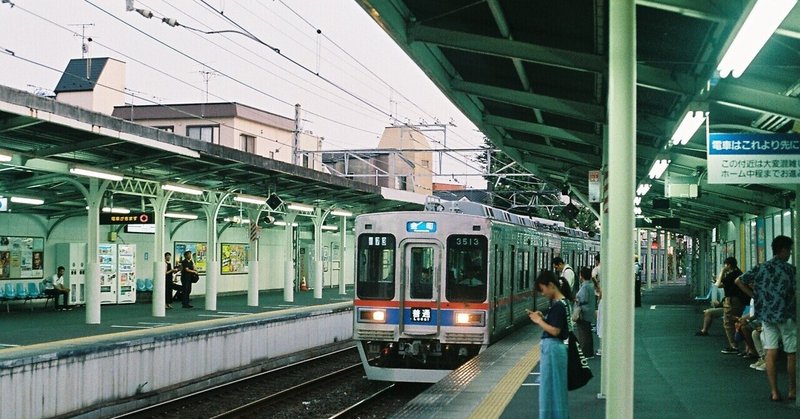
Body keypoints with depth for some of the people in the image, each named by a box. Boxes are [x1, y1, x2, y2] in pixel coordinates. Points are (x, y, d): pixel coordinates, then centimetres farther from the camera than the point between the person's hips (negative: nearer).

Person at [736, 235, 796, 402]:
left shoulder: (760, 268, 4)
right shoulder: (790, 269, -9)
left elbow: (738, 281, 7)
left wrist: (754, 295, 10)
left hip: (766, 315, 4)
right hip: (786, 316, -4)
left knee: (771, 353, 3)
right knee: (792, 354, 9)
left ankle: (774, 391, 3)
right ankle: (792, 391, 17)